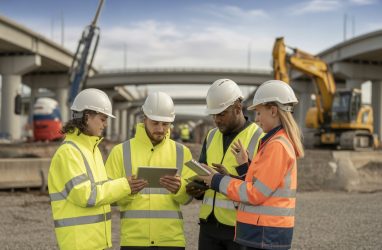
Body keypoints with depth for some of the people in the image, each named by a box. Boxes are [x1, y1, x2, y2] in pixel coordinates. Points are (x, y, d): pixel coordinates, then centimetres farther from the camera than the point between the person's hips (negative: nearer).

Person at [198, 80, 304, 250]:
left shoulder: (277, 146, -15)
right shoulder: (283, 142, 15)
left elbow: (256, 193, -17)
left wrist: (218, 181, -8)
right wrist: (245, 166, 6)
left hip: (264, 235, -9)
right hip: (270, 232, 9)